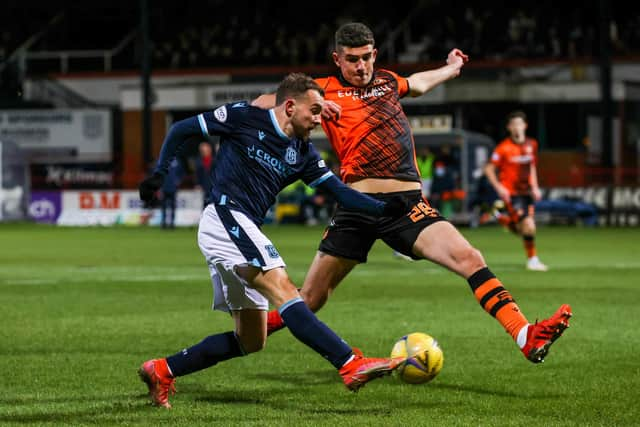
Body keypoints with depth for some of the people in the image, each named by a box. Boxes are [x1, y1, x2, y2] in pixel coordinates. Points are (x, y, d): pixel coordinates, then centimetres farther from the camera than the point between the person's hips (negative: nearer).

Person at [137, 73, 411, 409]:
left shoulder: (302, 153, 15)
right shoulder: (244, 117, -2)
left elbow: (341, 193, 10)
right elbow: (180, 130, 6)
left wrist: (383, 209, -4)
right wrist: (159, 173, -1)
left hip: (243, 231, 9)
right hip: (225, 218, -9)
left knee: (250, 340, 8)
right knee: (283, 290, -23)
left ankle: (162, 371, 13)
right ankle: (351, 365, -36)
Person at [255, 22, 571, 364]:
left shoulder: (386, 81, 21)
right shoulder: (325, 90, 7)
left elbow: (418, 83, 45)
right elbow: (261, 104, 2)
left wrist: (451, 68, 61)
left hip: (408, 204, 3)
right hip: (359, 205, -3)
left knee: (468, 258, -19)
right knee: (309, 301, 1)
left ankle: (526, 337, -27)